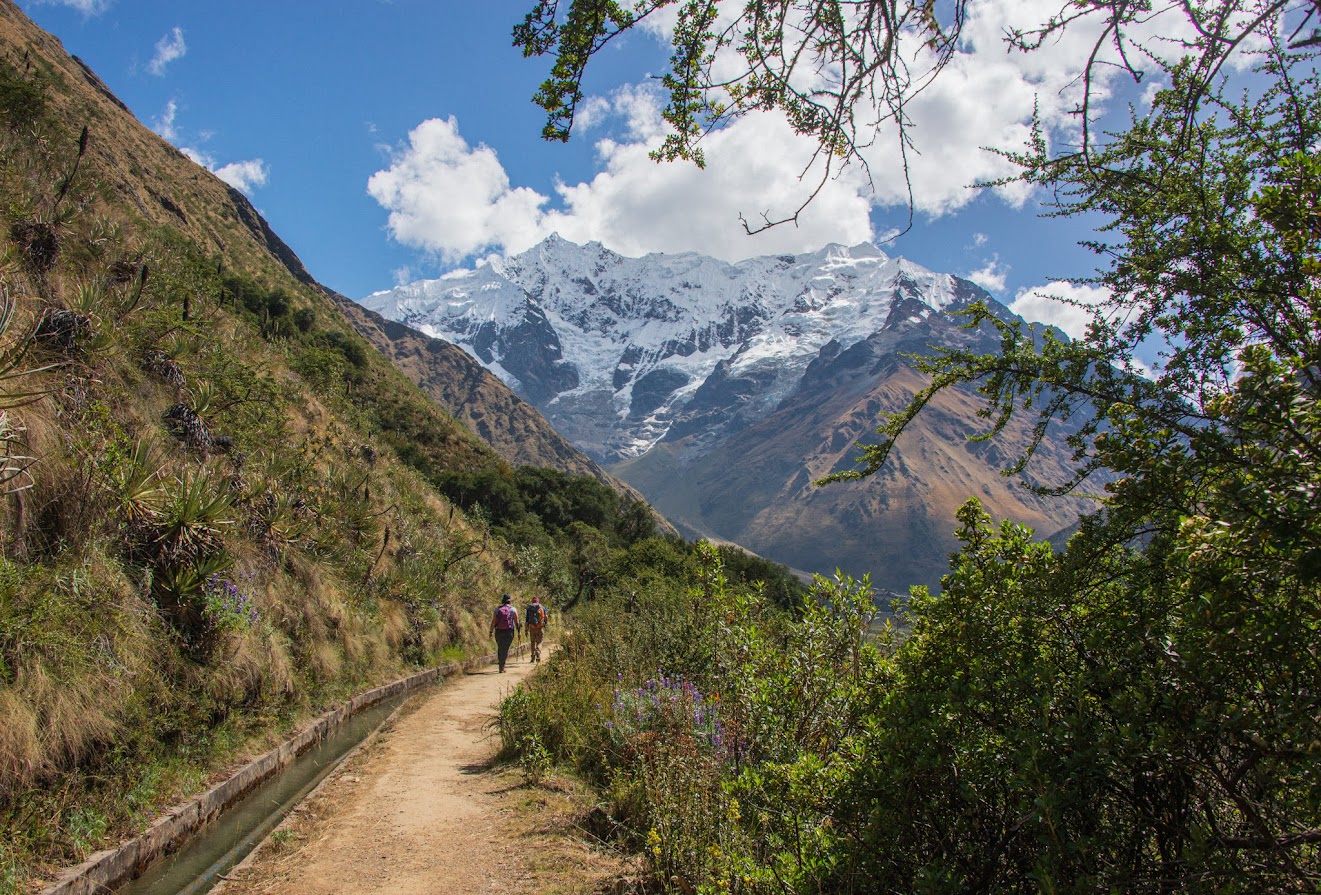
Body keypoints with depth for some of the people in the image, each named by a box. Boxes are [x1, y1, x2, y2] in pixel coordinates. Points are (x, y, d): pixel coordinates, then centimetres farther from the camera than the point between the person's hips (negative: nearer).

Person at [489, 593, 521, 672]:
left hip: (498, 631, 2)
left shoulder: (497, 609, 6)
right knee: (505, 649, 0)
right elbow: (516, 622, 0)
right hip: (509, 632, -2)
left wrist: (491, 631, 4)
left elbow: (493, 621, 1)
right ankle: (501, 667, -8)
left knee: (500, 649, 16)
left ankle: (502, 666, 22)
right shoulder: (513, 610, 2)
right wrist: (518, 632, 6)